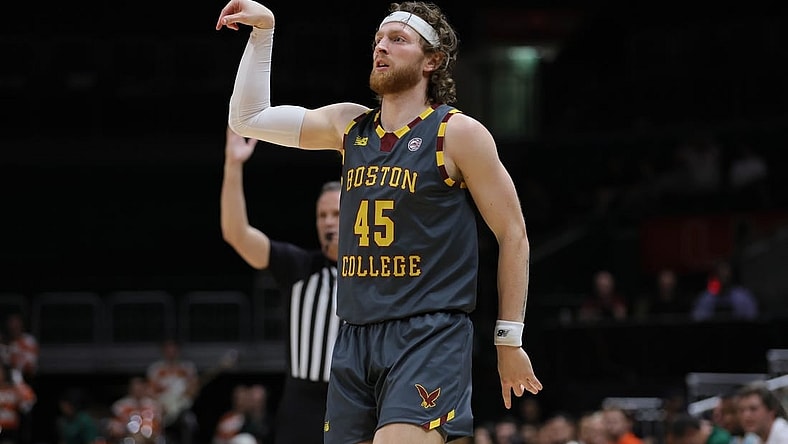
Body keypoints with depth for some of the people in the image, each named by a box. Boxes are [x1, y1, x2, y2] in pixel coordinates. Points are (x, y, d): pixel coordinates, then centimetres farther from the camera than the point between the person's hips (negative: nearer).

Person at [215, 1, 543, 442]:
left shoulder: (458, 133, -4)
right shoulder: (348, 124, 12)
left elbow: (513, 233, -2)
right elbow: (249, 119, 14)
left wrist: (510, 340, -3)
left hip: (429, 336, -6)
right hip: (356, 337, 6)